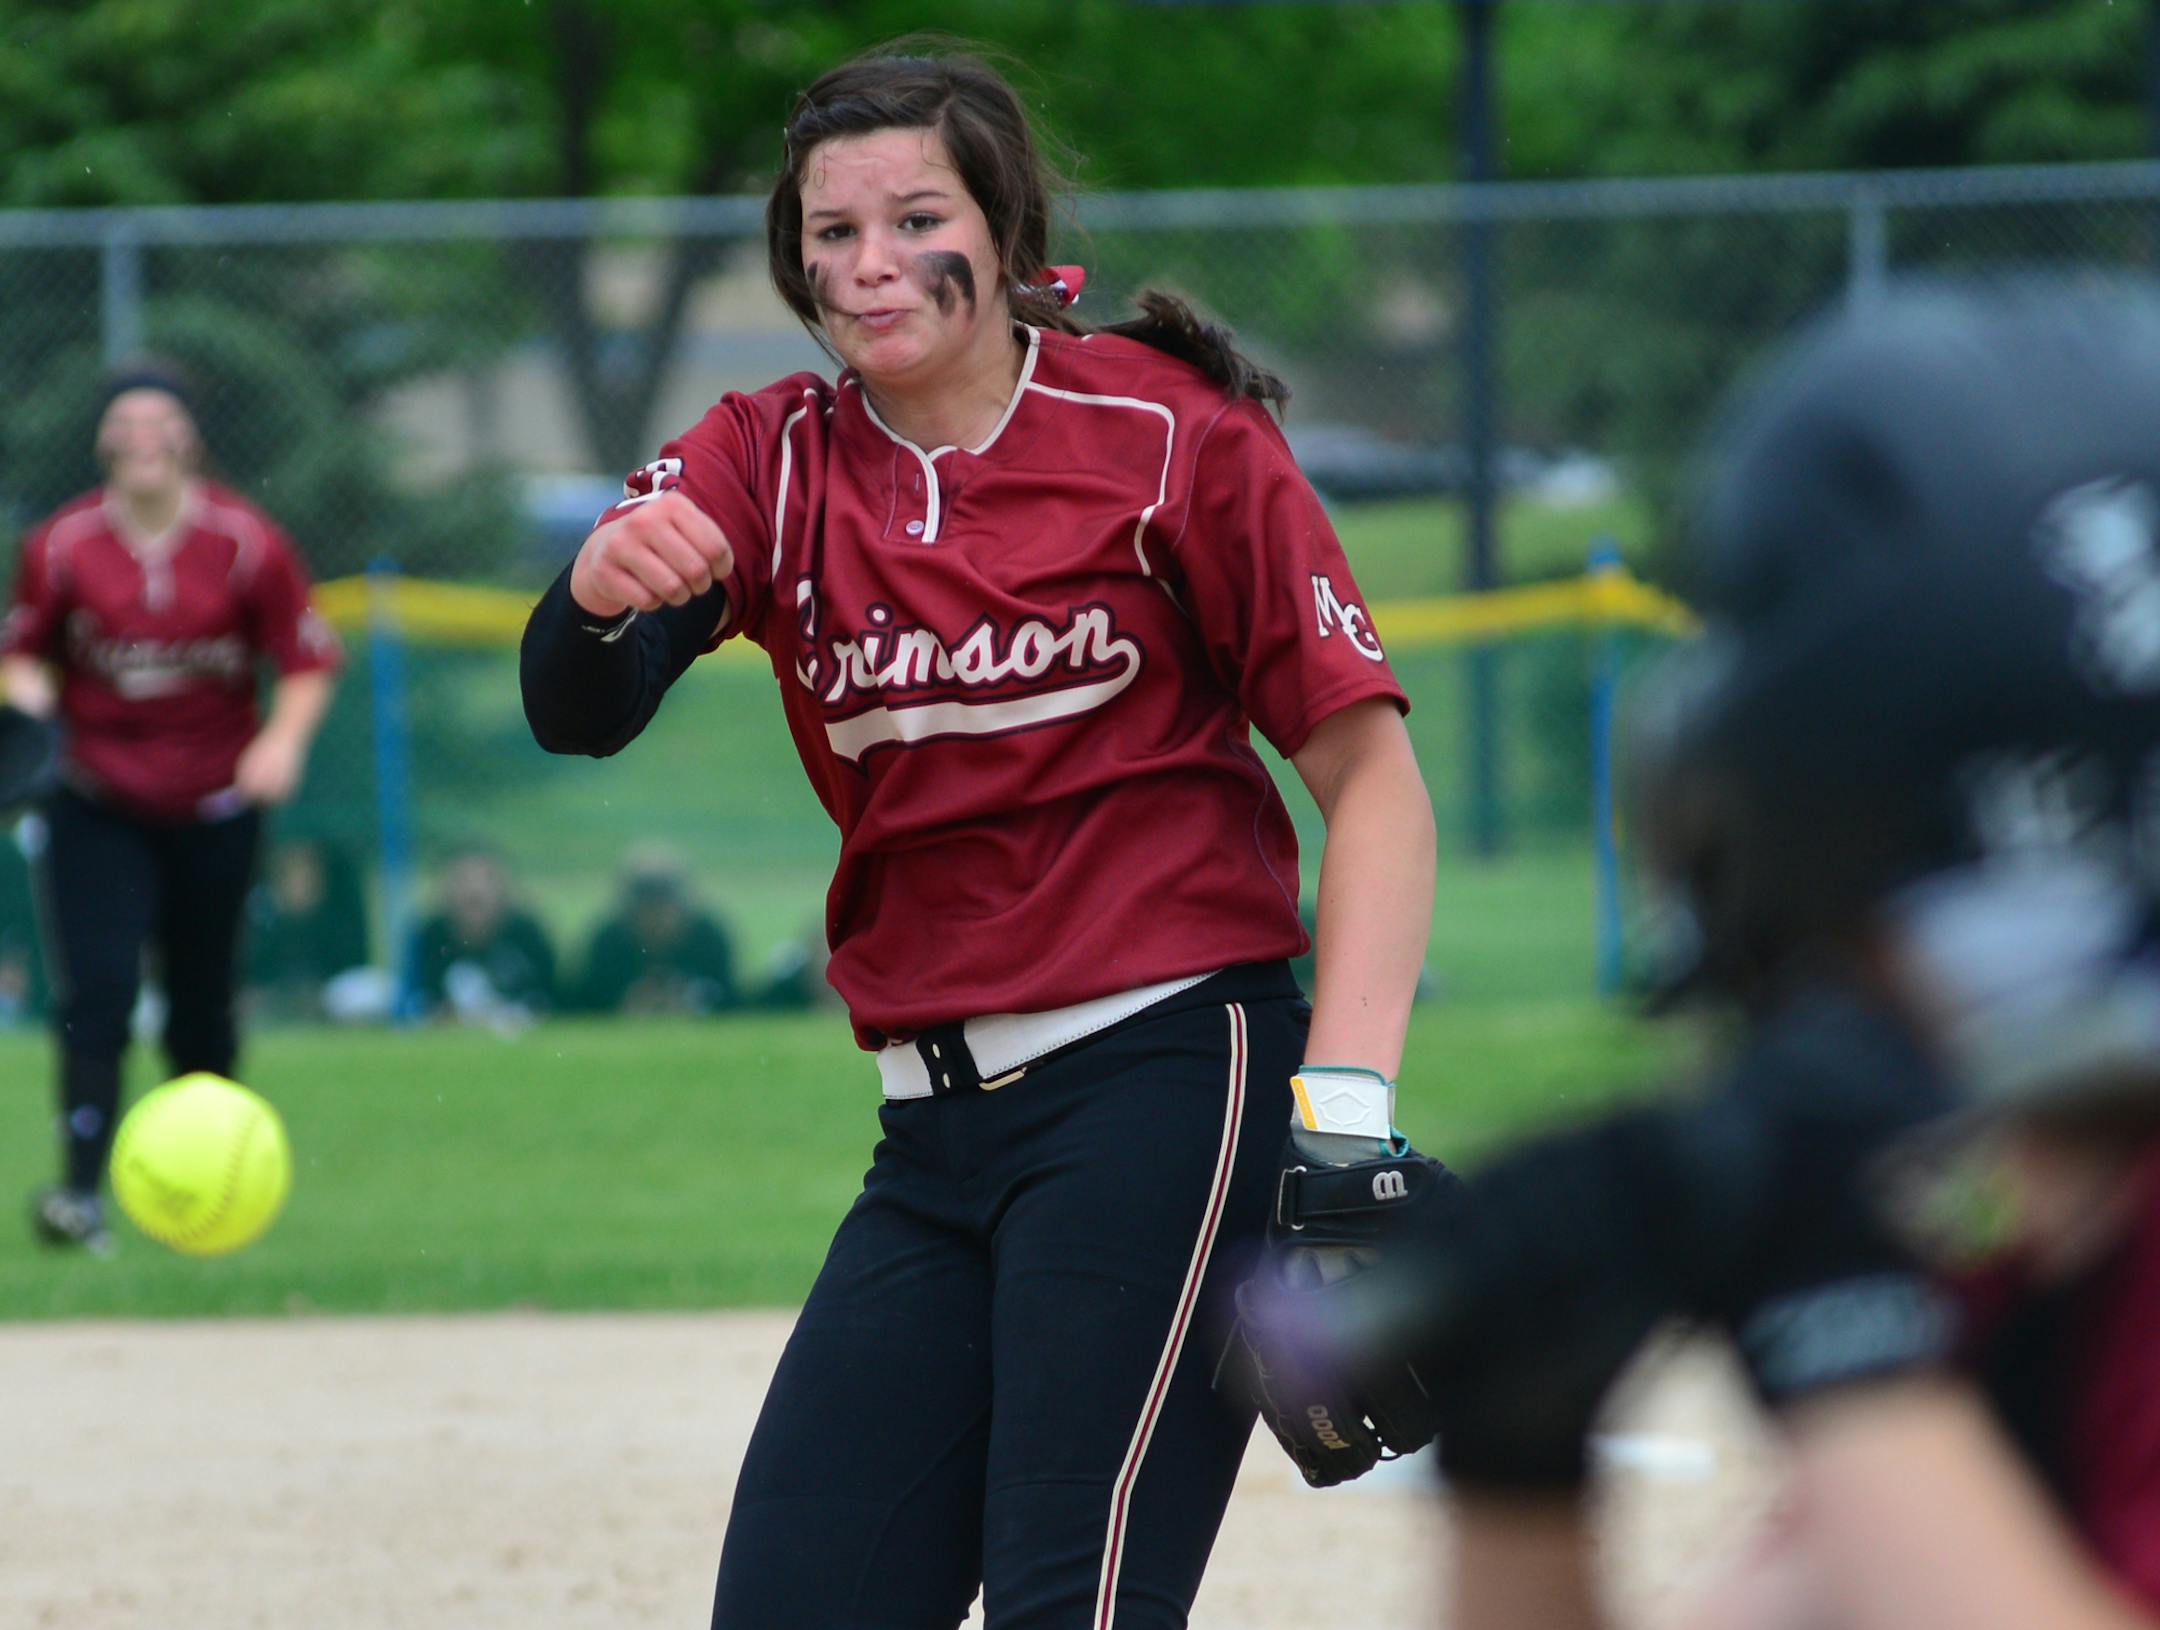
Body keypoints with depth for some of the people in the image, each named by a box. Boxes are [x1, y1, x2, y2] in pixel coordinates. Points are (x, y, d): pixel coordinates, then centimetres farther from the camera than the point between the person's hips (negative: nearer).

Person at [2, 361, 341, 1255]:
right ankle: (81, 1190, -22)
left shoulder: (247, 542, -5)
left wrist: (284, 739, -16)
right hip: (99, 807, -1)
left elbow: (308, 658, 0)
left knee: (204, 1003, 10)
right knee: (96, 991, -15)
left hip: (215, 805, 1)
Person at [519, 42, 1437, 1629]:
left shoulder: (1176, 435, -2)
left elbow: (1371, 773, -5)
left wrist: (1346, 1098, -18)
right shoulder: (773, 461, 8)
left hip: (1164, 1084, -5)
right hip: (937, 1136, 6)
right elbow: (574, 712, -9)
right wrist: (602, 591, -33)